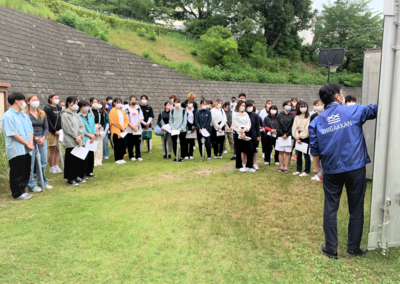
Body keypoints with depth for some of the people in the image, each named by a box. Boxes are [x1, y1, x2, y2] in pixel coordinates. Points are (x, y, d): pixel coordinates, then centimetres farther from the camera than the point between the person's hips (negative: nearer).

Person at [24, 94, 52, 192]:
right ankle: (31, 185, 7)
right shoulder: (24, 114, -4)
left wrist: (43, 138, -5)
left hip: (42, 139, 5)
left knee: (43, 162, 9)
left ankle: (42, 182, 23)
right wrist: (35, 138, -13)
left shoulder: (42, 114, 11)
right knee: (30, 163, -3)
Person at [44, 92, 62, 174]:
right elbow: (48, 122, -13)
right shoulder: (47, 108, -7)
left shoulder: (59, 108, 13)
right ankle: (51, 168, 11)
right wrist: (54, 131, -15)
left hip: (59, 132, 6)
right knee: (52, 151, 1)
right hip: (51, 133, -6)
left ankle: (56, 166, 19)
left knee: (57, 150, 10)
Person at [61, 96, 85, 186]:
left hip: (79, 141, 7)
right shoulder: (65, 115, -7)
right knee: (71, 160, -1)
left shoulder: (76, 114, 14)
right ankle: (70, 179, 8)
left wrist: (80, 136, -7)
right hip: (70, 142, -7)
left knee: (79, 159, 11)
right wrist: (76, 138, -11)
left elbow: (82, 126, 9)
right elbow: (68, 129, -13)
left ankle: (77, 176, 24)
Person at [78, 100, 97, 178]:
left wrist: (93, 135, -4)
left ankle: (89, 172, 23)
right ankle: (82, 174, 1)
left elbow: (93, 127, 12)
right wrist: (89, 134, -12)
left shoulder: (90, 117, 16)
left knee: (91, 156, 11)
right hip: (83, 140, -7)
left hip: (91, 140, 7)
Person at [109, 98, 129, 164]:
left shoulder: (122, 111, 17)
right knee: (117, 145, -5)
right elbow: (114, 121, -14)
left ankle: (121, 158, 15)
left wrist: (124, 126, -3)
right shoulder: (113, 111, -5)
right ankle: (117, 159, 2)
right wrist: (121, 127, -12)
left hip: (123, 130, 7)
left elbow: (126, 119, 13)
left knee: (123, 144, 5)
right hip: (116, 130, -7)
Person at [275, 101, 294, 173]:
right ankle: (281, 167, 11)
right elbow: (278, 126, 1)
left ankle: (286, 167, 7)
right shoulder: (279, 115, 6)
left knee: (287, 152, 1)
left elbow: (292, 126, -2)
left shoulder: (292, 116, 4)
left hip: (289, 136, -1)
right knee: (281, 152, 5)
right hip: (280, 136, 1)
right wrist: (282, 134, -9)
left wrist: (287, 134, -10)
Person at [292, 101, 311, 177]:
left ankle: (307, 171, 6)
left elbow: (307, 128, -9)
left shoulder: (308, 116, -3)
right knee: (298, 154, 10)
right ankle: (299, 170, 20)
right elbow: (294, 127, 6)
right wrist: (296, 137, -5)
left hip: (305, 138, -5)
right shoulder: (297, 117, 13)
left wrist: (301, 136, -9)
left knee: (306, 154, -2)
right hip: (298, 137, 5)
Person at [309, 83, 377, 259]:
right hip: (355, 168, -1)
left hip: (331, 170, 1)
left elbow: (314, 150, 2)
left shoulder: (316, 122, 1)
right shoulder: (354, 111, -2)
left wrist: (317, 170, 12)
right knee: (356, 209, 12)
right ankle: (354, 248, 23)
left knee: (330, 209, 11)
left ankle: (331, 249, 17)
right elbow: (375, 109, 15)